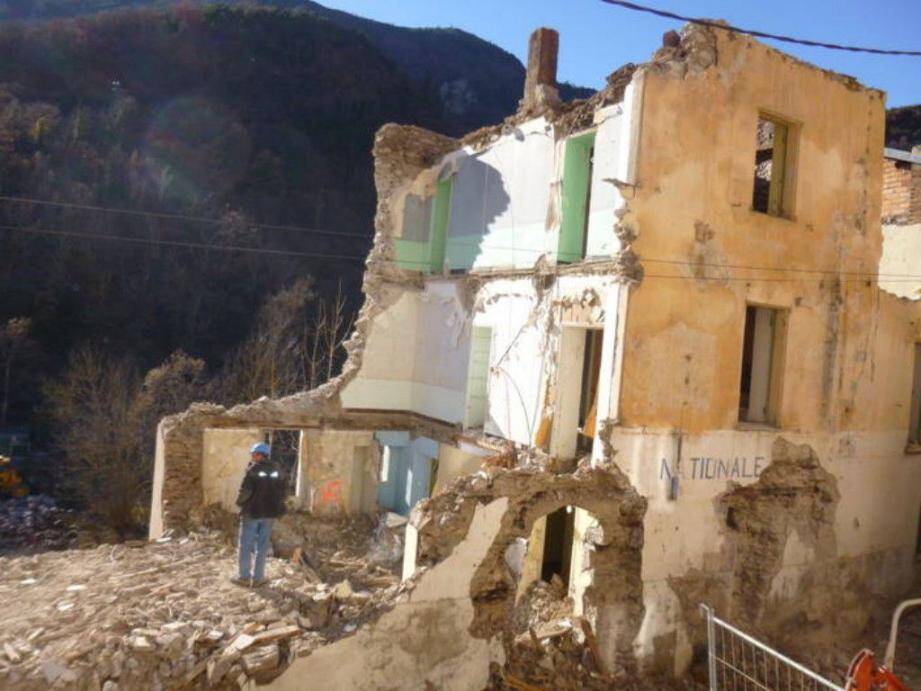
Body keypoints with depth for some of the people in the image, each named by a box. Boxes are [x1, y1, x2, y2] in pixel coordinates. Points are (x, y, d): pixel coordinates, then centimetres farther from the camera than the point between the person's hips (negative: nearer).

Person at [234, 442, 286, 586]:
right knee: (262, 546, 11)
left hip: (251, 512, -4)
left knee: (245, 545, 9)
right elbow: (282, 492, 6)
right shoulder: (278, 470, 3)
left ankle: (244, 577, 15)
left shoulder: (253, 469, -14)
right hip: (269, 513, 4)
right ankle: (257, 577, 13)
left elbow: (245, 491, -19)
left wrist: (240, 502, 0)